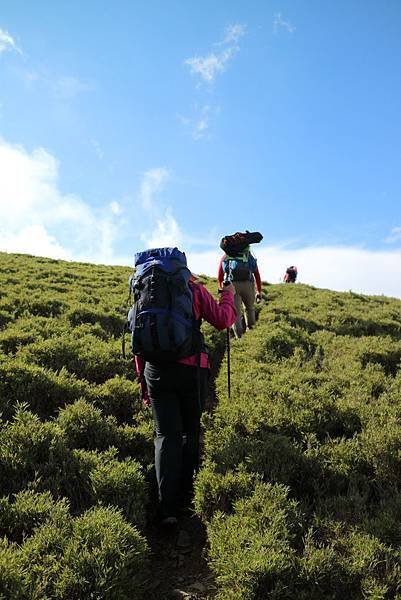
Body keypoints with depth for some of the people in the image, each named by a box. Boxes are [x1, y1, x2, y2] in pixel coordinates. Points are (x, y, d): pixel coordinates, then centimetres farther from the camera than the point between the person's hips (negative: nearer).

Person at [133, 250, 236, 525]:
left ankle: (167, 508, -1)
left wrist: (143, 381, 17)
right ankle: (185, 497, 21)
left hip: (156, 369, 2)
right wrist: (229, 296, 17)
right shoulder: (194, 288, 3)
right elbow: (222, 320, -3)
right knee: (190, 432, 15)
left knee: (166, 435, 6)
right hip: (192, 369, -2)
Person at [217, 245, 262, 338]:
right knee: (249, 308, 23)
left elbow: (220, 277, 15)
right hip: (248, 284, 1)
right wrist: (259, 291, 22)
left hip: (231, 285, -1)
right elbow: (257, 275, 19)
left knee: (235, 313, 3)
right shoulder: (249, 256, 24)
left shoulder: (225, 257, 22)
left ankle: (239, 337, -1)